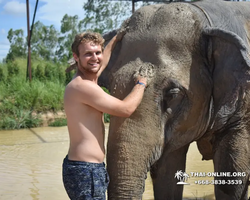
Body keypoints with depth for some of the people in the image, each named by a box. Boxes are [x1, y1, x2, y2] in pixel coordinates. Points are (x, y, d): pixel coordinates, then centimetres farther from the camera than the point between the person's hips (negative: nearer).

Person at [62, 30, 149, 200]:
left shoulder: (85, 81, 11)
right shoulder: (83, 86, -18)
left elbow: (100, 64, 35)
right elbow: (126, 109, -15)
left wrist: (115, 39, 44)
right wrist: (141, 84, 2)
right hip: (86, 172, -10)